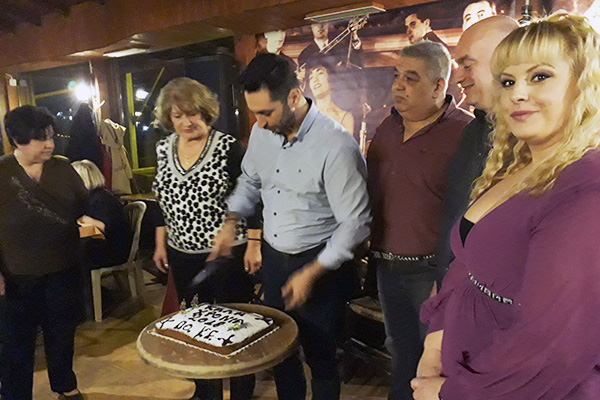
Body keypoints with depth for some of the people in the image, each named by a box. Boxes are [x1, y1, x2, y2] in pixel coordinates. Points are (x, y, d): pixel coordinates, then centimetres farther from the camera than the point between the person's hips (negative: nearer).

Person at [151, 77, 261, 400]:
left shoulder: (228, 147, -11)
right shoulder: (164, 149, 6)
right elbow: (162, 201, 14)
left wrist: (254, 244, -11)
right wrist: (160, 244, 14)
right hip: (183, 255, 5)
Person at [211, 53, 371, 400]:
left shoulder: (336, 146, -24)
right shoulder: (262, 132, -3)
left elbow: (355, 224, -20)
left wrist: (311, 273, -18)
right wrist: (231, 221, 1)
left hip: (320, 265, -6)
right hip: (274, 257, 6)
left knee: (320, 357, 11)